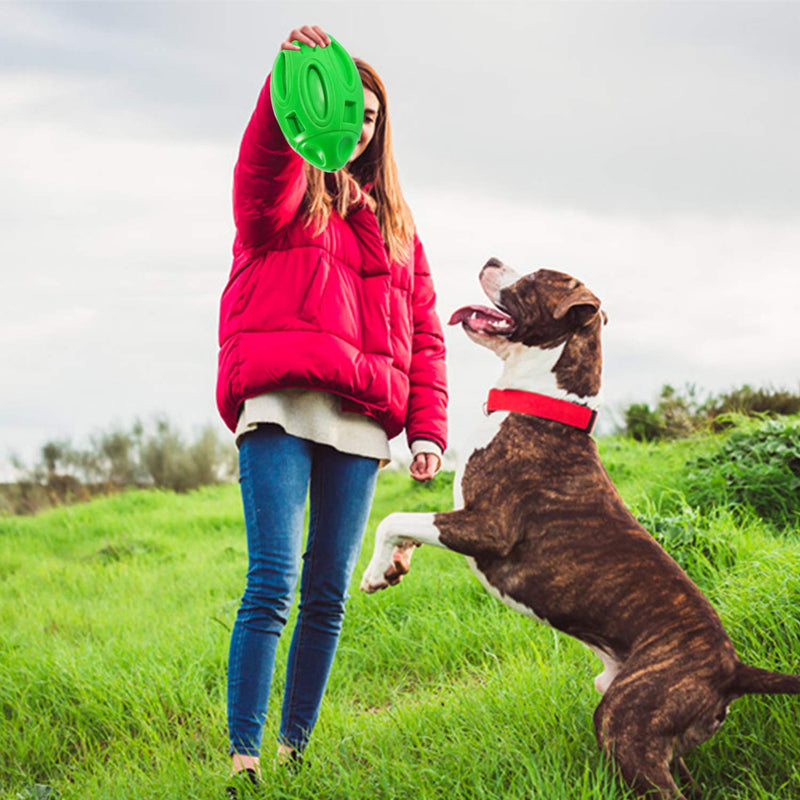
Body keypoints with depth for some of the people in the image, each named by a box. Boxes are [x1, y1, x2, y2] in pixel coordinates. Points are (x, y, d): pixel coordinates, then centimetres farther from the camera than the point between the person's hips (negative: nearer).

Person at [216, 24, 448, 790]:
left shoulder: (393, 223, 24)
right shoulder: (281, 192, 11)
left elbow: (422, 333, 19)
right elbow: (263, 152, -15)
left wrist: (427, 428, 7)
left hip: (360, 423, 4)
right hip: (280, 405, -4)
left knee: (328, 595, 3)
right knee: (272, 583, -14)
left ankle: (295, 748, 13)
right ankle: (243, 757, -13)